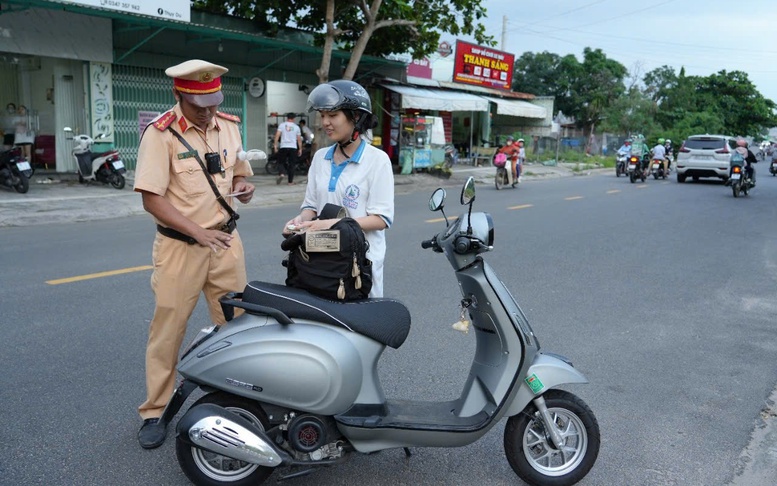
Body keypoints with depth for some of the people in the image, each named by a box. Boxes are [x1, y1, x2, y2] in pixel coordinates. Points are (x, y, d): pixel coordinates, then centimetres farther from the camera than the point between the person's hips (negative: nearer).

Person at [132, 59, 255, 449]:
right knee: (167, 327, 3)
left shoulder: (229, 127, 6)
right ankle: (154, 412, 18)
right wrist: (198, 232, -23)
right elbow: (152, 198, -15)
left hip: (226, 239, 5)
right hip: (180, 246, -4)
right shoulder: (160, 134, -11)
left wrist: (243, 185, -4)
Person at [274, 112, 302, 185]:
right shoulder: (296, 127, 6)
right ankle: (290, 181, 5)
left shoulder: (282, 125, 4)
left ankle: (281, 174, -17)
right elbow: (299, 139, 6)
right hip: (293, 147, 0)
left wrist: (275, 144, -6)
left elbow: (277, 135, -7)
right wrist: (300, 149, 12)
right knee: (291, 164, 5)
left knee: (281, 162, 11)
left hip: (283, 147, 0)